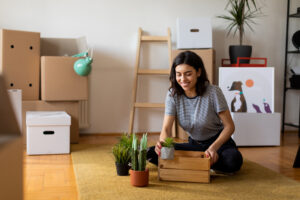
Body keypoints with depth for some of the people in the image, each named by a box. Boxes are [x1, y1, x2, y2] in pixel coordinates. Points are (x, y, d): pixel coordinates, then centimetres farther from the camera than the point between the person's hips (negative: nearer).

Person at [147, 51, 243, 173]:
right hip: (194, 144, 3)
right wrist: (163, 143, -39)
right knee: (152, 153, -16)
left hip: (220, 141, -3)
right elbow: (166, 128, -14)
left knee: (233, 161, -37)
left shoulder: (213, 92, -18)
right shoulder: (173, 95, -9)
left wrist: (213, 147, -32)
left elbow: (229, 126, -15)